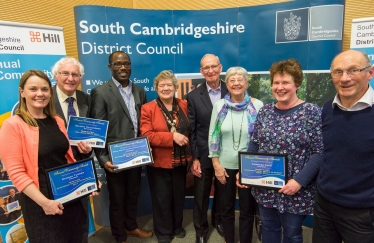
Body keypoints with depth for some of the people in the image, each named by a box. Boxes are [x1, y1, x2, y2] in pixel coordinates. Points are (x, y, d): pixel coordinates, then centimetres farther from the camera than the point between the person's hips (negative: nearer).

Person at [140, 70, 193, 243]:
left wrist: (191, 155, 3)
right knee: (162, 198, 12)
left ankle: (177, 225, 42)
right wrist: (172, 136, -24)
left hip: (180, 161, 4)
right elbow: (146, 136, -17)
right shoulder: (147, 109, -9)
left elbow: (190, 130, 12)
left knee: (179, 195, 19)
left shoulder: (183, 105, 3)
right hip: (159, 162, -3)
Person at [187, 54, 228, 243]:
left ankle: (218, 220, 47)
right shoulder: (194, 96, -4)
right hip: (203, 155, -1)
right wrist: (194, 158, -8)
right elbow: (191, 130, -5)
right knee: (201, 195, 14)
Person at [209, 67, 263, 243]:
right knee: (226, 208, 17)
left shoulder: (257, 105, -7)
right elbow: (212, 136, 0)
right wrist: (216, 164, -3)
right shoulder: (219, 105, -3)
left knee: (247, 208, 14)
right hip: (225, 165, 2)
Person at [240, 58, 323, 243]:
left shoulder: (312, 113, -11)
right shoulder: (265, 111, 3)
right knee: (268, 228, 20)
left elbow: (319, 153, -13)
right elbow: (254, 145, 7)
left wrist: (299, 181, -21)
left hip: (295, 191, -4)